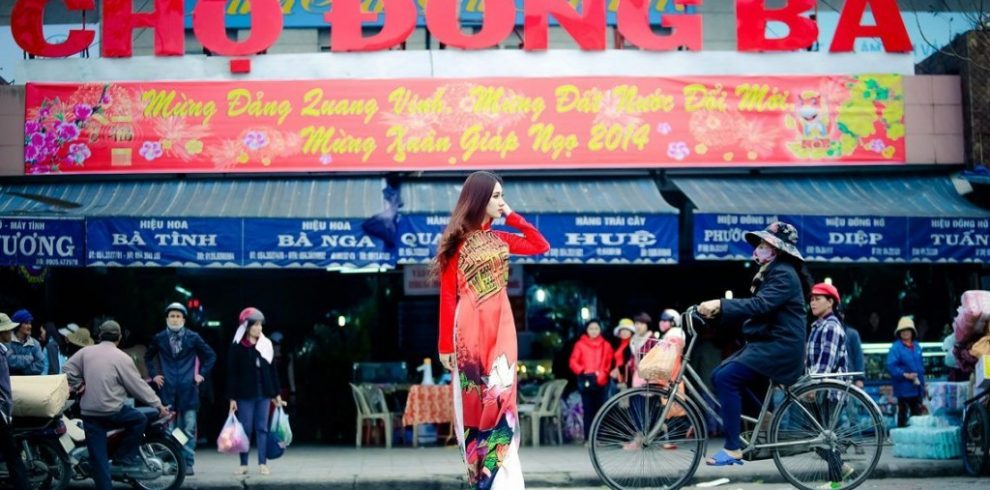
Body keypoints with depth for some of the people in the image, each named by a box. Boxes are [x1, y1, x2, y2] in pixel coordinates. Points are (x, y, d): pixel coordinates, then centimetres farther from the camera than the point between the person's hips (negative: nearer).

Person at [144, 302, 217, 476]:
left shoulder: (193, 337, 1)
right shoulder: (159, 338, 5)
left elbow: (211, 355, 9)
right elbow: (148, 357, 21)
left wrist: (202, 374, 2)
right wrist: (153, 374, 10)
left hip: (188, 388, -1)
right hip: (167, 389, 1)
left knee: (189, 428, -1)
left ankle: (188, 463, 3)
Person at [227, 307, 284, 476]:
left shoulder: (266, 345, 8)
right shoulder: (237, 347, -2)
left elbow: (272, 370, 11)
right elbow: (232, 374, -2)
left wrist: (276, 393, 9)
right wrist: (232, 398, -7)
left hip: (263, 393, 3)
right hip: (245, 394, -3)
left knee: (262, 428, 4)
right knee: (245, 429, 1)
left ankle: (263, 464, 5)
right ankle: (243, 465, 8)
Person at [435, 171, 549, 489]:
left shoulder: (499, 239, 13)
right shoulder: (457, 240, -2)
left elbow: (541, 246, 18)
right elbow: (448, 295, -5)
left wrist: (512, 217, 11)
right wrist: (445, 344, -9)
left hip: (501, 329, 5)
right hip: (470, 331, -5)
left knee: (499, 401, 2)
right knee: (476, 403, 1)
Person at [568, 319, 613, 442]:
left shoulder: (606, 345, 7)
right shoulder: (580, 344, 3)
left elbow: (610, 362, 4)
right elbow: (573, 362, 0)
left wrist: (602, 374, -9)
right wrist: (582, 371, -13)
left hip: (600, 381, 1)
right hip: (586, 381, -1)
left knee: (600, 409, 2)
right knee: (588, 409, -1)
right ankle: (588, 439, 2)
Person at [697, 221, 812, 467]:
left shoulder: (783, 274, -14)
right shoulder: (770, 272, 18)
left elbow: (759, 305, -28)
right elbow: (755, 306, 12)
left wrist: (720, 304, -33)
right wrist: (717, 309, -1)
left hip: (779, 346, -10)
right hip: (766, 343, 10)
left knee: (726, 378, -20)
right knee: (721, 376, 5)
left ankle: (733, 449, -17)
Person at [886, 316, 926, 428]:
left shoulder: (917, 346, 10)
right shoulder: (895, 347, -10)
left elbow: (921, 365, 18)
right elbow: (890, 366, -17)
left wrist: (922, 384, 15)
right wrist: (905, 375, -24)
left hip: (917, 388, 6)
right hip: (904, 388, -6)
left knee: (917, 414, 12)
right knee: (903, 414, 1)